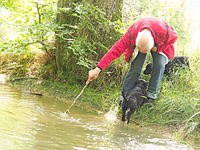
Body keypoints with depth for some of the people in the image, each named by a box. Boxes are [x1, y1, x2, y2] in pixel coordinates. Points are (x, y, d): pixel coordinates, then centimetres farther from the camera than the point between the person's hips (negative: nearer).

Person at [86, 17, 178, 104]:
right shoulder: (131, 36, -41)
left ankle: (151, 96, -6)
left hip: (160, 44, 0)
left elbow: (174, 37, -19)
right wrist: (98, 69, -43)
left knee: (159, 65, -22)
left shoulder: (165, 32, -44)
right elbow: (115, 50, -38)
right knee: (135, 68, -15)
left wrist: (158, 48, -28)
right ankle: (124, 97, -2)